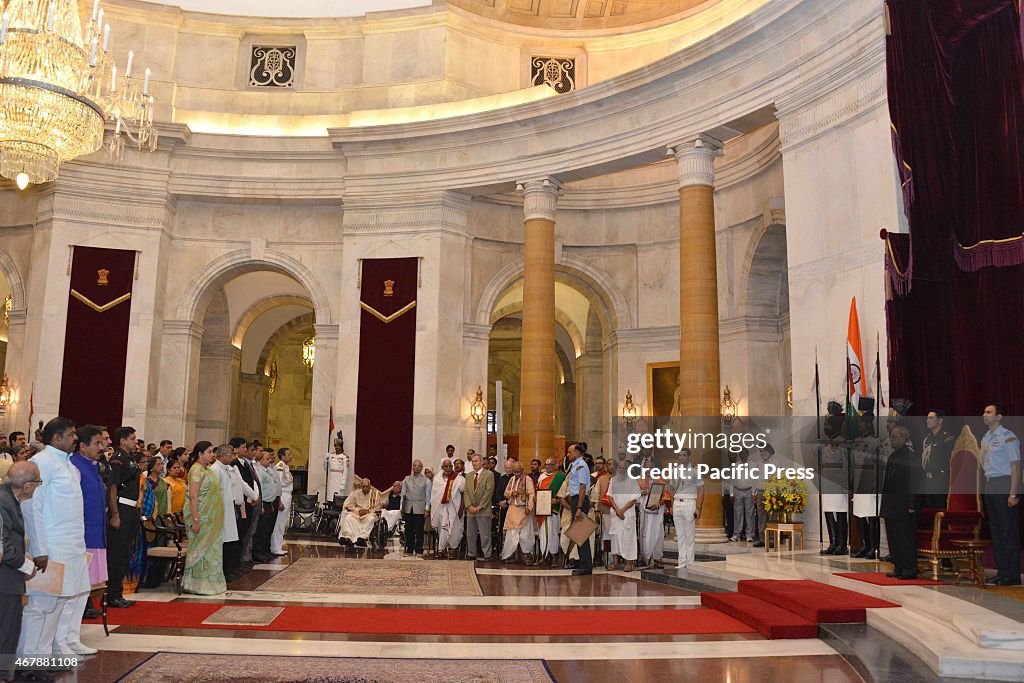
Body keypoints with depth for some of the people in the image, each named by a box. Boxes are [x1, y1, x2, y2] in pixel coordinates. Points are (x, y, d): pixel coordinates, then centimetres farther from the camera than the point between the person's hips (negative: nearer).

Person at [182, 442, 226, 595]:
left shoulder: (208, 469, 15)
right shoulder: (197, 470, -13)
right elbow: (193, 496, -19)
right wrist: (195, 520, -23)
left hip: (211, 518, 9)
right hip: (201, 517, -9)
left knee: (211, 549, 11)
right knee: (201, 550, -2)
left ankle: (209, 583, 17)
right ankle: (198, 585, 6)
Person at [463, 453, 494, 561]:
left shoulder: (489, 474, -2)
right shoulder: (468, 476, 15)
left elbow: (489, 491, -9)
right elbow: (466, 492, 10)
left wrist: (480, 506, -12)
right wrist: (469, 506, -5)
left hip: (483, 510, -5)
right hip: (470, 510, 5)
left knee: (485, 535, -4)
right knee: (470, 535, 7)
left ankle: (486, 555, 1)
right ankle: (471, 555, 15)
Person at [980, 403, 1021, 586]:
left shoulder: (1008, 437, -10)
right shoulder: (985, 438, 15)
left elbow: (1016, 466, -14)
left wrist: (1013, 494, -18)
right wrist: (986, 488, 9)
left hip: (1004, 483, -9)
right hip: (989, 485, 9)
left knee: (1009, 529, -4)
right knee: (996, 529, 12)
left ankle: (1012, 574, 1)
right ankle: (1002, 571, 20)